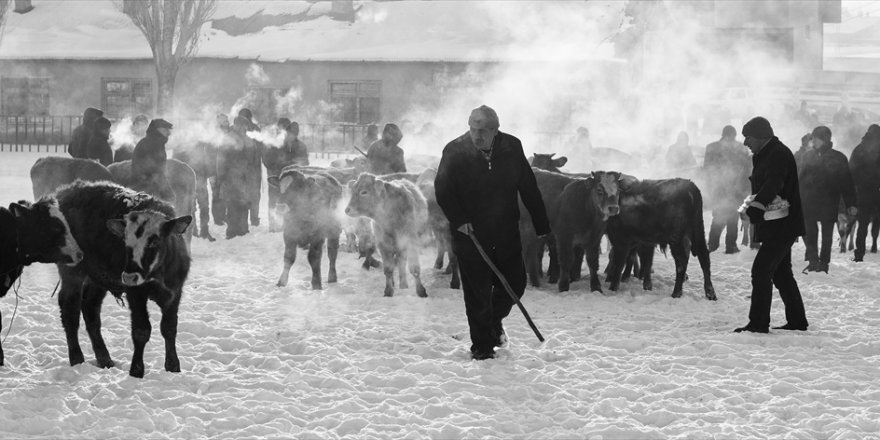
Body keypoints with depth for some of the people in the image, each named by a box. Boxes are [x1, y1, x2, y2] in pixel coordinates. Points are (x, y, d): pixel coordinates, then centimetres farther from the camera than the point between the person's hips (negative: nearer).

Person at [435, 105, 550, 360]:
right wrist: (458, 220, -19)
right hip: (470, 234, -3)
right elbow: (443, 191, -7)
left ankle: (494, 320, 39)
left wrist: (541, 225, 4)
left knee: (514, 284, 9)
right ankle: (481, 345, 13)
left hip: (506, 234, 3)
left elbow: (529, 189, 4)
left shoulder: (512, 148, -2)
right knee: (477, 293, -1)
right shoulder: (455, 152, -10)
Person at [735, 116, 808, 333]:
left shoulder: (778, 154, -16)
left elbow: (773, 184, -31)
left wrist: (756, 207, -42)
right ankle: (797, 320, 25)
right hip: (779, 227, 11)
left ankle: (758, 323, -13)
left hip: (781, 226, -11)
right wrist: (752, 205, 2)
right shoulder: (764, 156, 17)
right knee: (781, 273, 17)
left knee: (761, 270, -13)